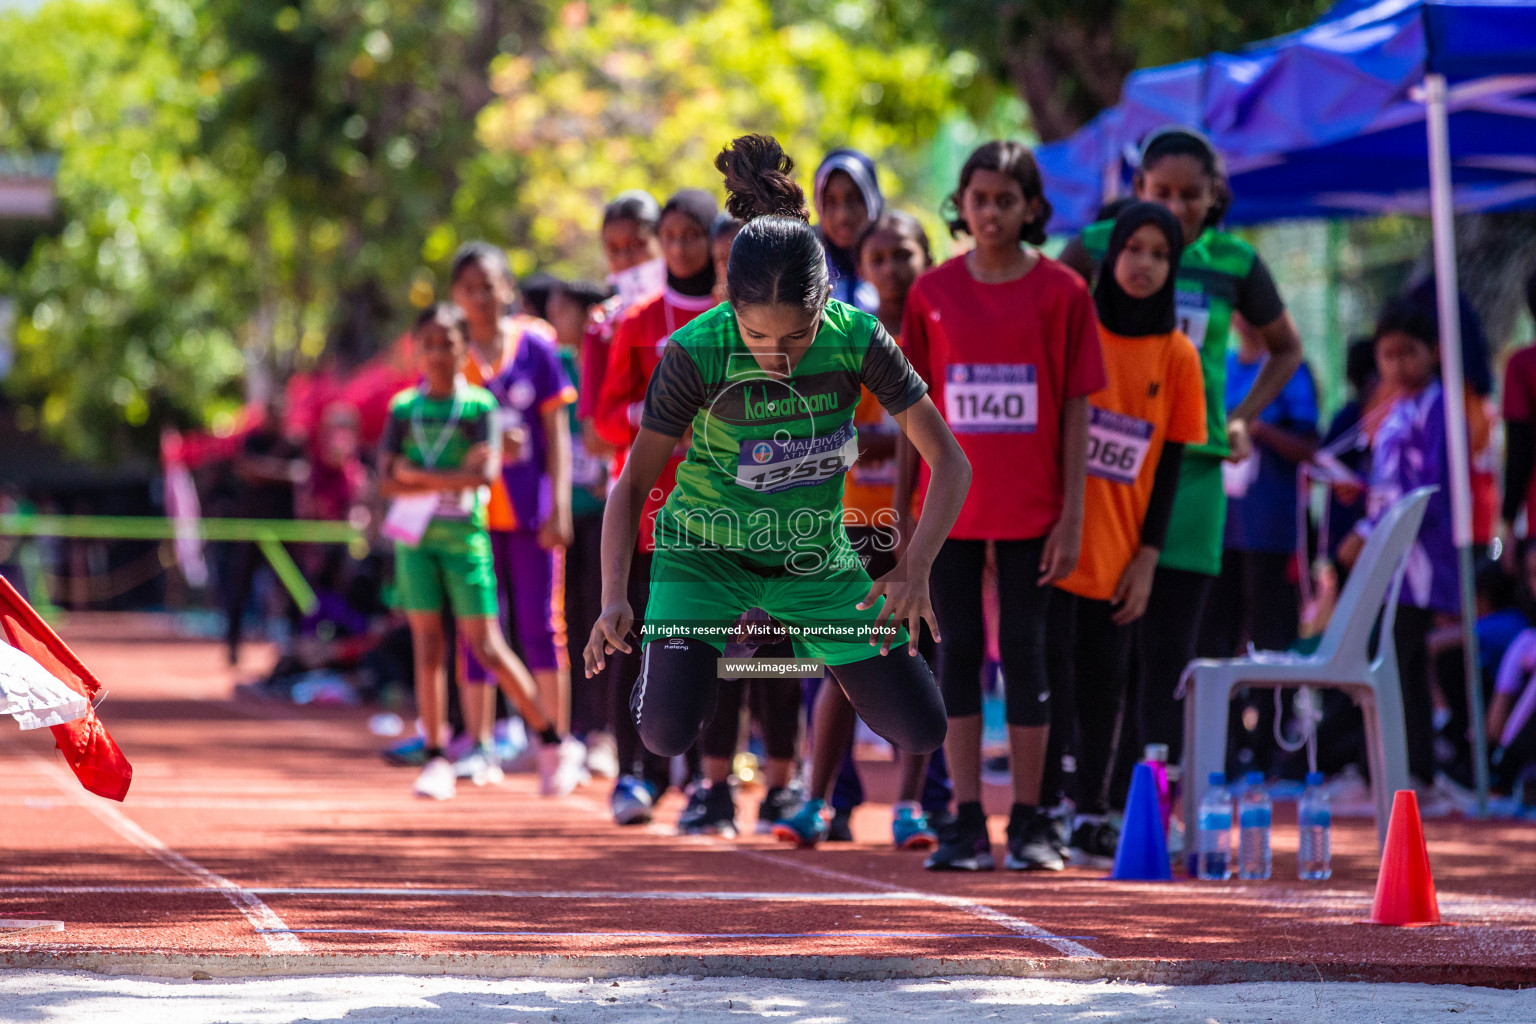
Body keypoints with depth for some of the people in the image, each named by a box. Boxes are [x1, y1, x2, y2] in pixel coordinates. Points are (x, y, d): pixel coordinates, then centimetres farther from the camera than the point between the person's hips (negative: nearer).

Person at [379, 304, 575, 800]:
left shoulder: (479, 404, -2)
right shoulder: (404, 407, 7)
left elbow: (486, 474, -15)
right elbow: (386, 481, -1)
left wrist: (419, 475, -11)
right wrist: (451, 480, -13)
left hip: (465, 535, -3)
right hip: (416, 536, 3)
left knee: (487, 647, -4)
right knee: (427, 646, 1)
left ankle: (552, 740, 8)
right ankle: (436, 759, 4)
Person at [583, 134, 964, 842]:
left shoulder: (857, 339, -20)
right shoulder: (697, 353, -24)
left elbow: (949, 461, -13)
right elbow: (633, 484, -16)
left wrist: (915, 571, -28)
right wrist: (613, 598, -29)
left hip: (815, 558, 2)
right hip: (705, 553, -2)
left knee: (923, 734, -3)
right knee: (668, 733, -24)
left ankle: (830, 659, 29)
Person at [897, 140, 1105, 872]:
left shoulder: (1061, 292, -1)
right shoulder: (933, 292, 4)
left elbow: (1076, 412, -1)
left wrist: (1072, 517, -5)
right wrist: (899, 511, 6)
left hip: (1030, 510, -2)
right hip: (950, 505, 2)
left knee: (1024, 653, 1)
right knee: (957, 653, 2)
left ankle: (1028, 822, 8)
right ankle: (967, 823, 5)